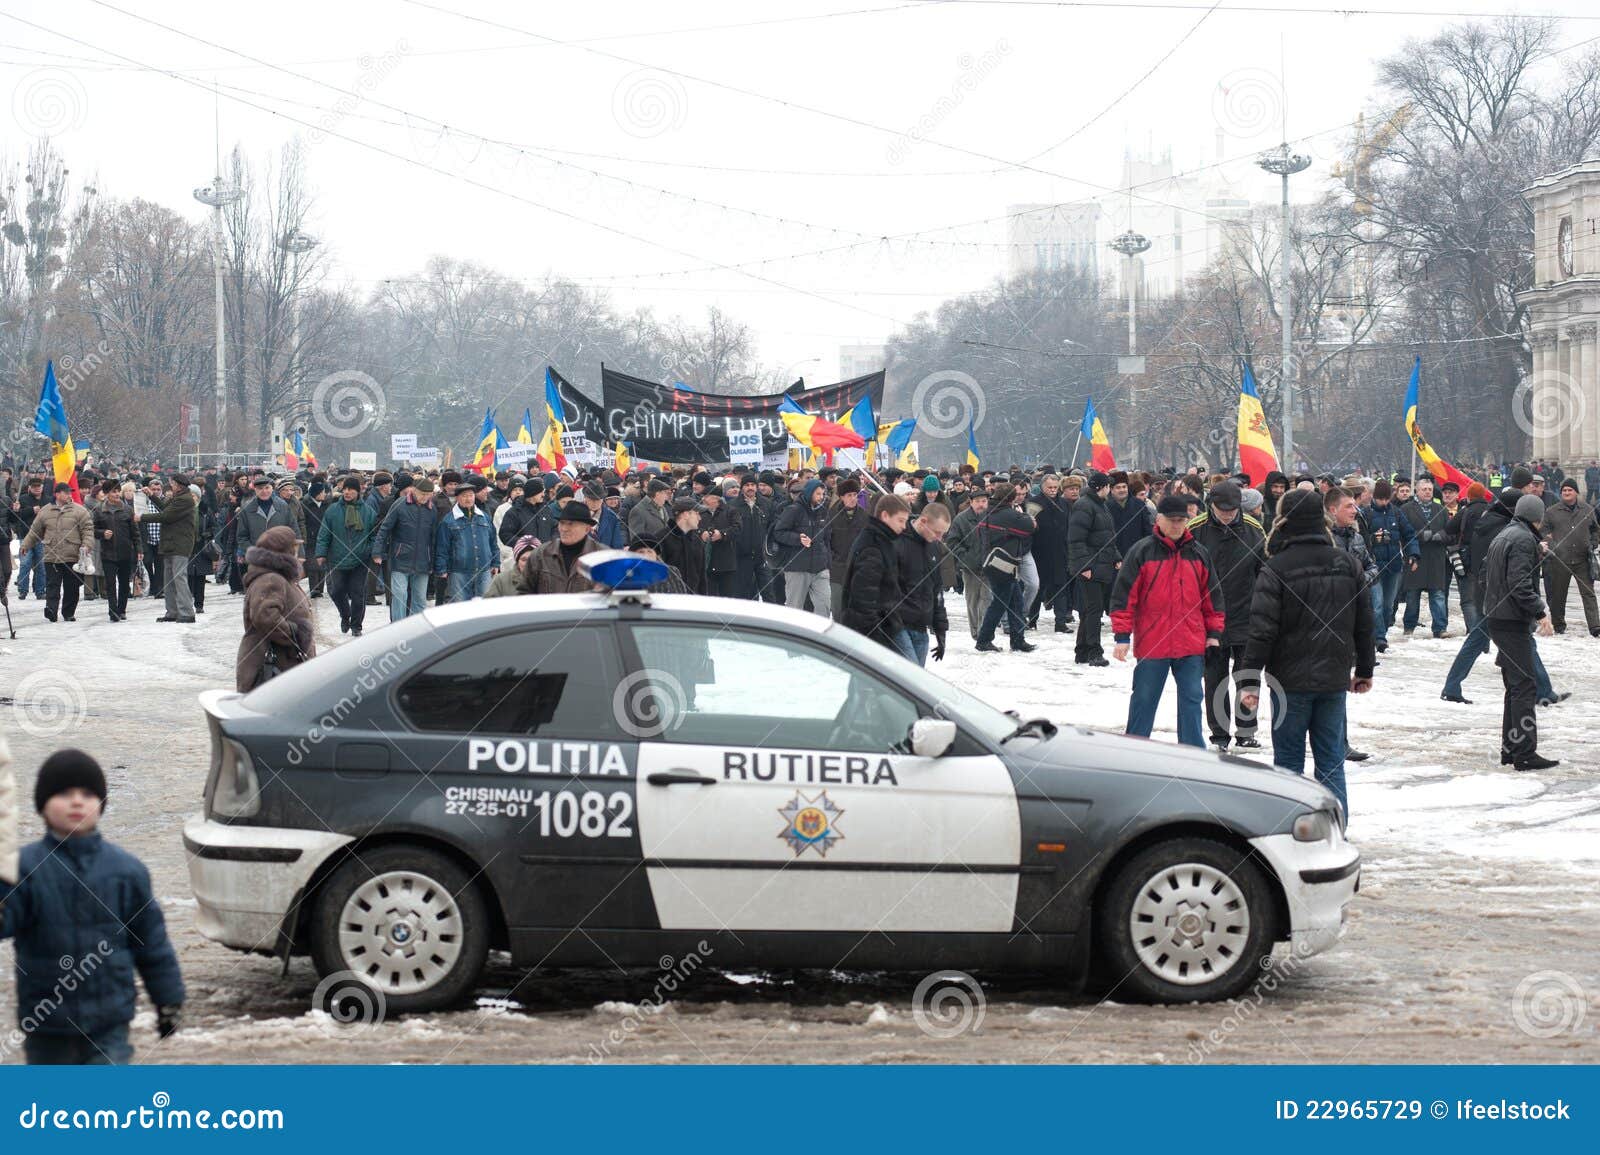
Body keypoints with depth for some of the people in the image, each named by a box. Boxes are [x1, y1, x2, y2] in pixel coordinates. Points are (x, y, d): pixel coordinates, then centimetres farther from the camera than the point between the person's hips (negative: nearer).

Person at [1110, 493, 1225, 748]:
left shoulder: (1198, 553, 8)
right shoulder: (1142, 552, -4)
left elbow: (1212, 594, 15)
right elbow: (1124, 594, -4)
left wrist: (1214, 632, 11)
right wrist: (1122, 635, -8)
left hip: (1191, 643, 3)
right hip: (1152, 643, -3)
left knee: (1191, 700, 5)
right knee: (1144, 699, 6)